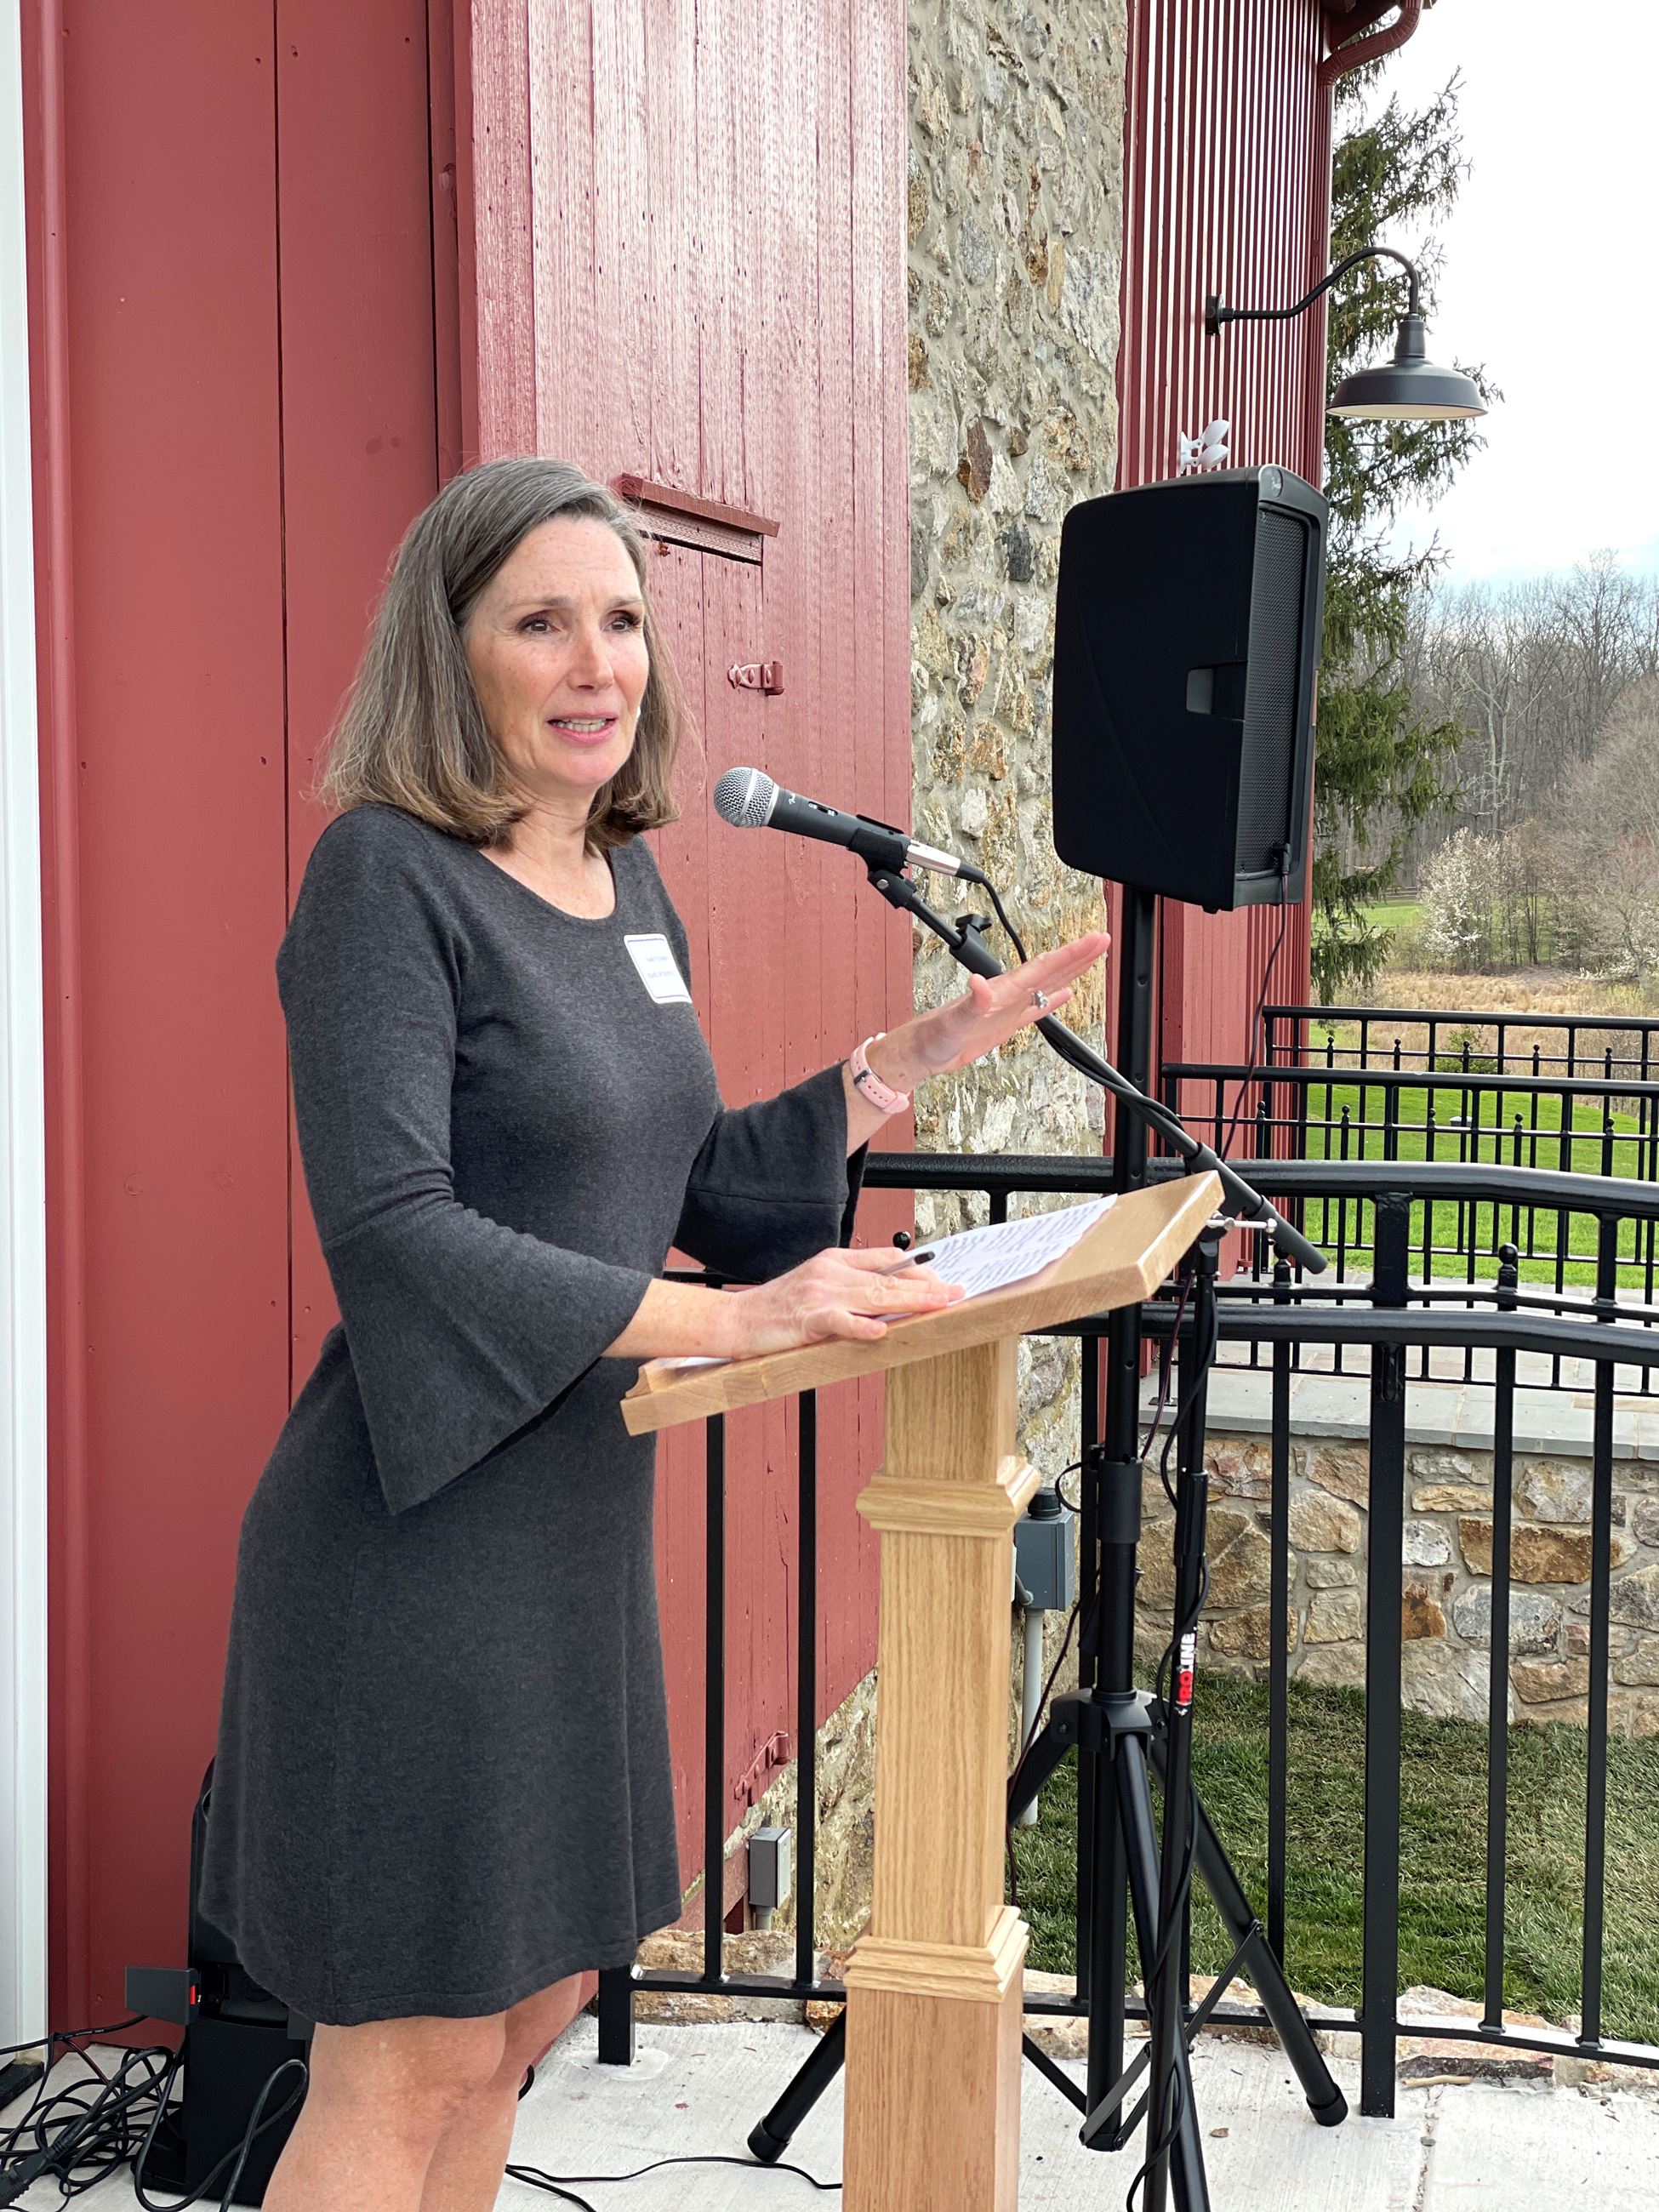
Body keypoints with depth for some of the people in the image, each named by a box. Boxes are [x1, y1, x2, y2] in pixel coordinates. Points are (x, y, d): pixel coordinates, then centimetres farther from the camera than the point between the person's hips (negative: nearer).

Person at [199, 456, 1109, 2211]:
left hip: (575, 1524, 8)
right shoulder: (387, 874, -14)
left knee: (513, 2024, 17)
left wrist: (912, 1061, 9)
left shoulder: (628, 885, 11)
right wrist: (727, 1320, -26)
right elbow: (388, 1225, -23)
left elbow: (693, 1186, 17)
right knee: (404, 2066, 1)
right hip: (424, 1539, -8)